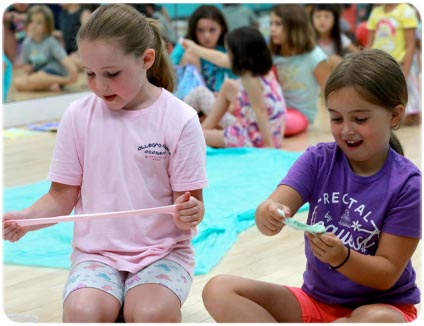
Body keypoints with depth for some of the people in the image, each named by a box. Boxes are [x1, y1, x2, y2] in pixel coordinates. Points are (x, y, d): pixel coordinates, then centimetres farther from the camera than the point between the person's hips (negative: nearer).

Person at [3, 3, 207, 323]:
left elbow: (190, 200, -4)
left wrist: (190, 213, -27)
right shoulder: (79, 116, 0)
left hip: (162, 251, -1)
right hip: (97, 253, 1)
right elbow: (62, 196, 4)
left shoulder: (179, 119, -6)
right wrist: (28, 217, -16)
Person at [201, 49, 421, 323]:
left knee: (380, 320, -40)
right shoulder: (319, 160, -3)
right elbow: (277, 205, -17)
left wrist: (342, 257, -32)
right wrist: (269, 215, -41)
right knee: (219, 290, -14)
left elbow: (388, 274, -13)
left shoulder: (407, 184, -13)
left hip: (380, 306, -3)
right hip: (316, 299, 4)